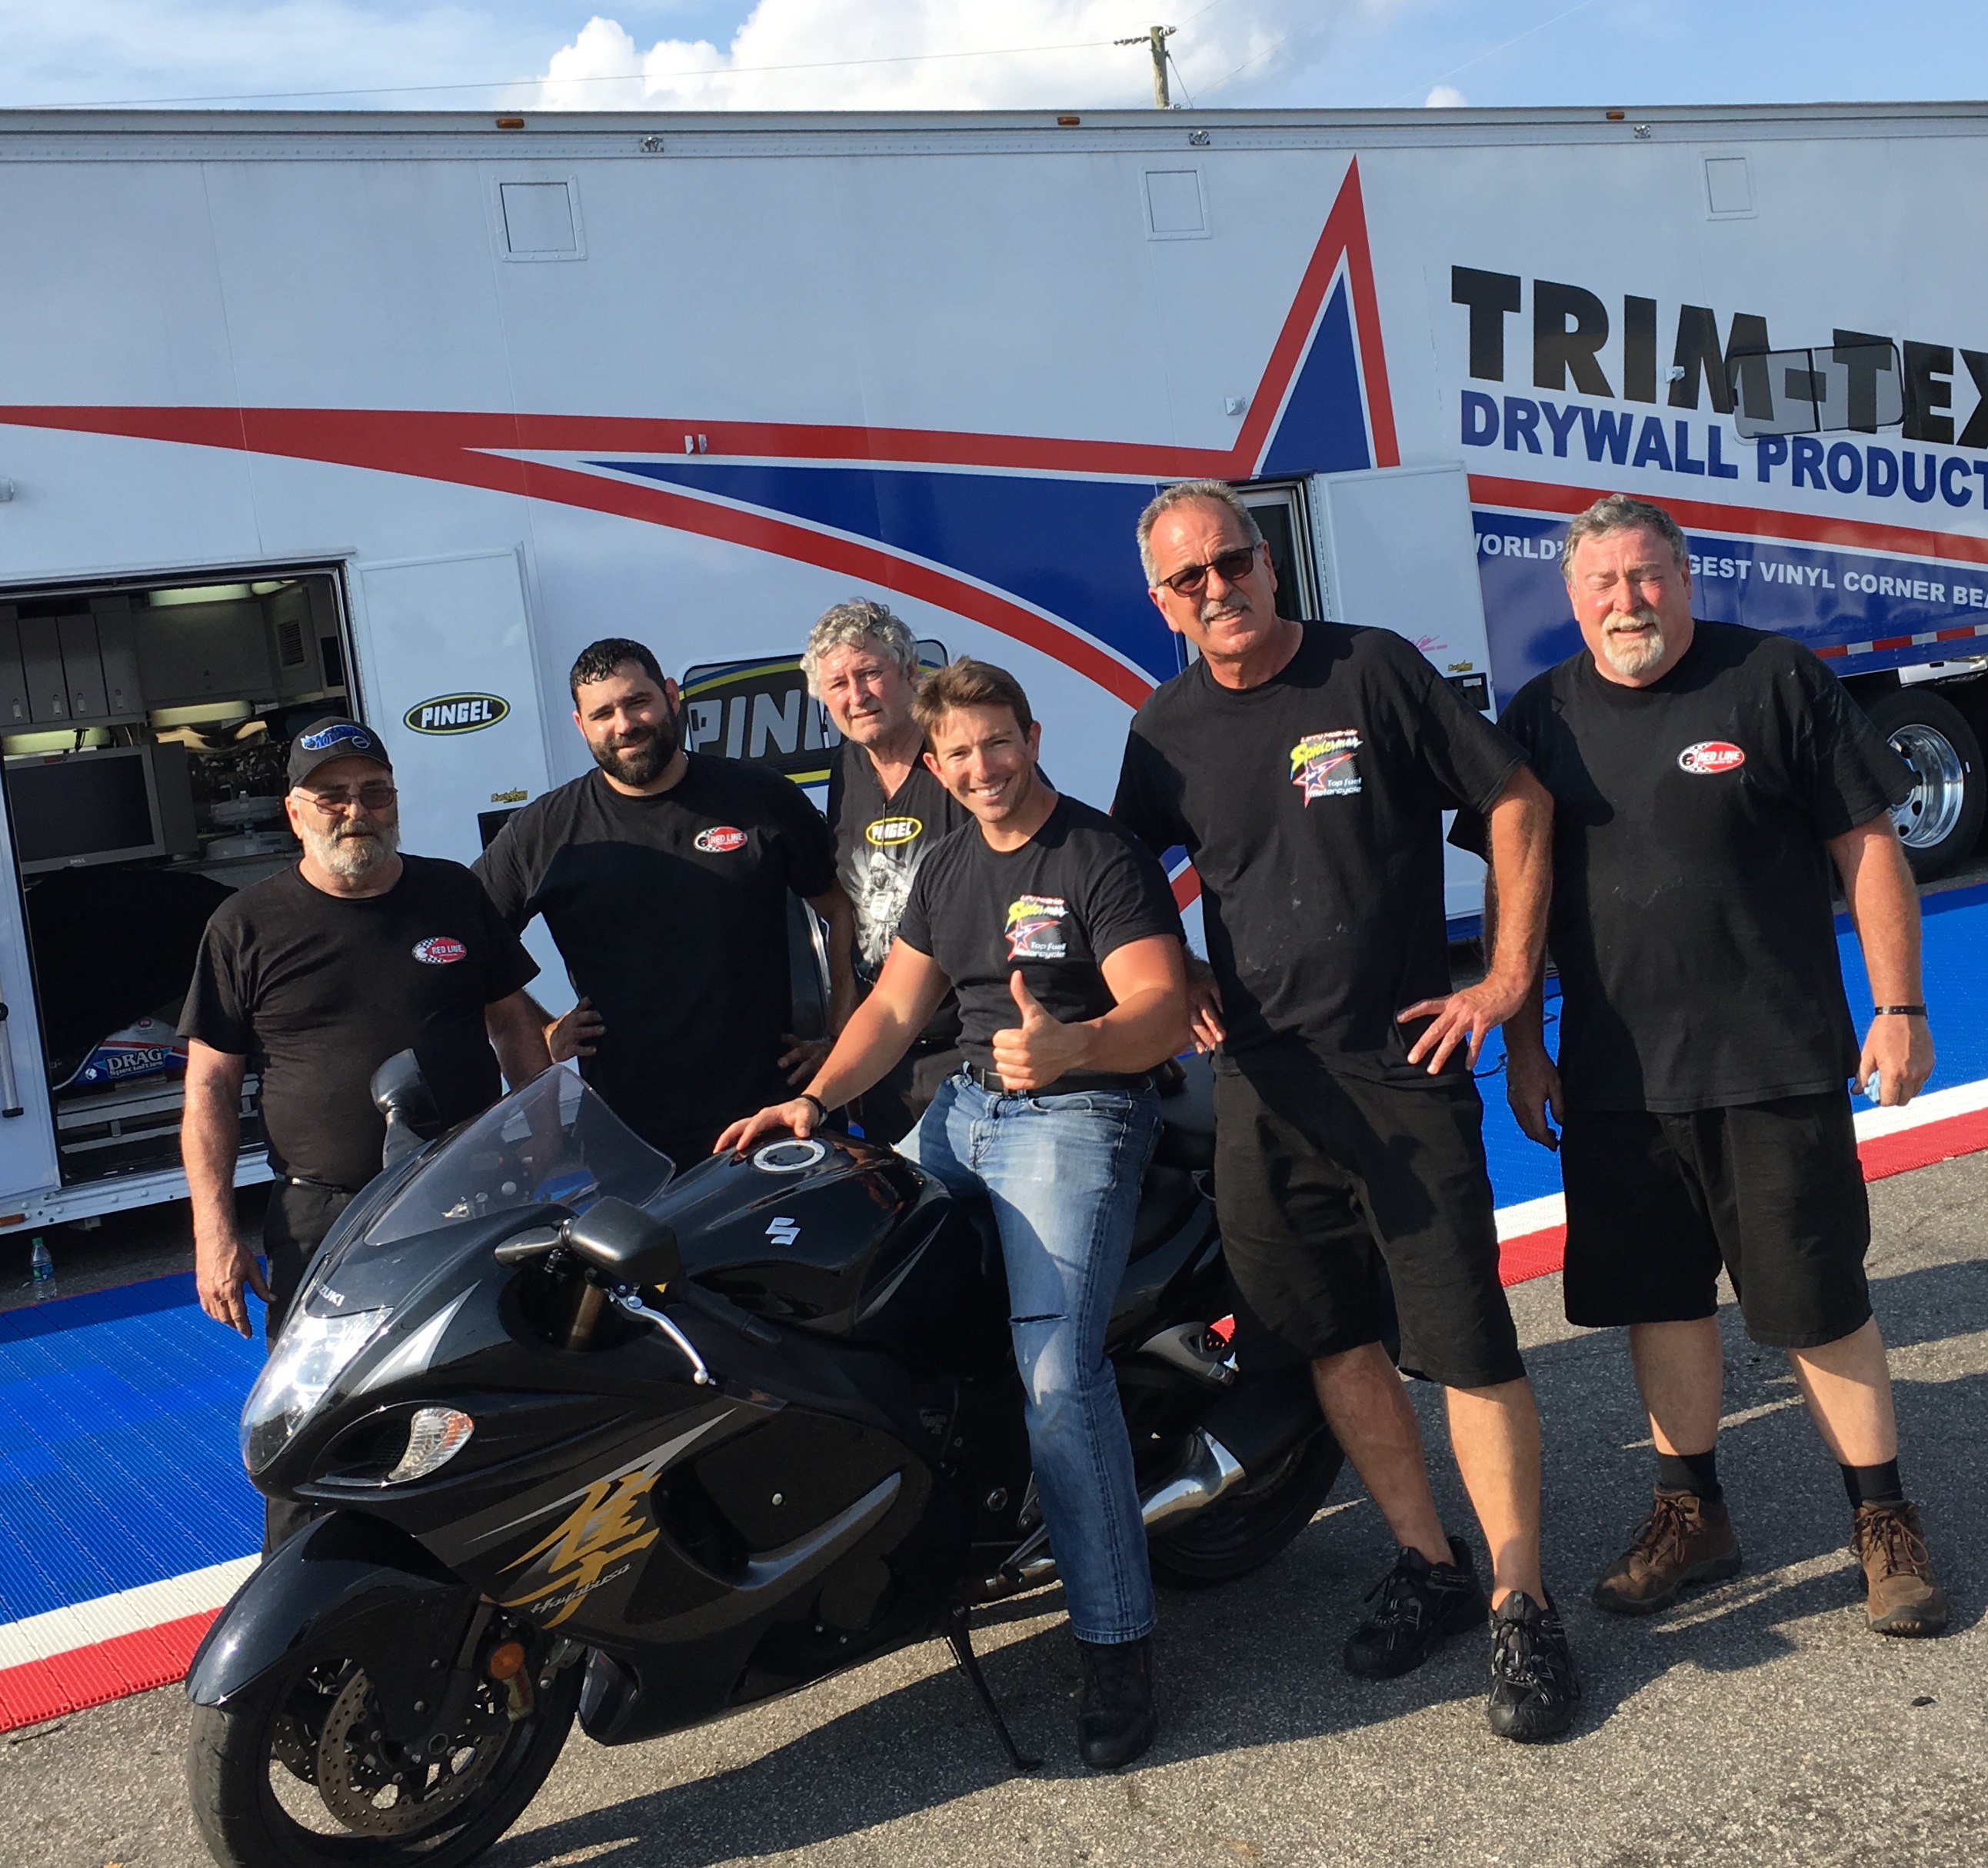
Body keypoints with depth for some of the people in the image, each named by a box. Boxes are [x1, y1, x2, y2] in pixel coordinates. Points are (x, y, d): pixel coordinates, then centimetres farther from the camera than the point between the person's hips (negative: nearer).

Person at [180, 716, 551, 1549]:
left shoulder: (454, 894, 9)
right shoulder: (247, 926, 3)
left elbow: (514, 1020, 15)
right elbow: (210, 1084, 2)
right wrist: (213, 1230, -6)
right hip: (323, 1220, -2)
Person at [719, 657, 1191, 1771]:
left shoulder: (1104, 857, -9)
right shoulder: (946, 870, 16)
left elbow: (1163, 1008, -20)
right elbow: (894, 1010, 15)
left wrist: (1071, 1046, -40)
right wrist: (812, 1103, -1)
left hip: (1080, 1111, -8)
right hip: (969, 1103, 8)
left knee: (1055, 1367, -24)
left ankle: (1118, 1640, -16)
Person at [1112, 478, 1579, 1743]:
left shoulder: (1372, 670, -5)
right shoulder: (1164, 732, 7)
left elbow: (1518, 798, -1)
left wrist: (1508, 976, -5)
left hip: (1403, 1067, -4)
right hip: (1263, 1082, 4)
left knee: (1465, 1339, -5)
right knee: (1335, 1338, 10)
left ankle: (1522, 1604, 8)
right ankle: (1430, 1566, 26)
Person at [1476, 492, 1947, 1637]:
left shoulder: (1774, 681, -4)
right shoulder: (1542, 716, 7)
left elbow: (1868, 846, -2)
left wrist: (1899, 1007, -6)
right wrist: (1522, 1047, 9)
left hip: (1777, 1068, -3)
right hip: (1613, 1076, 4)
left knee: (1820, 1301, 2)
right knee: (1660, 1296, 11)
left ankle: (1886, 1521, 18)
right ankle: (1693, 1517, 26)